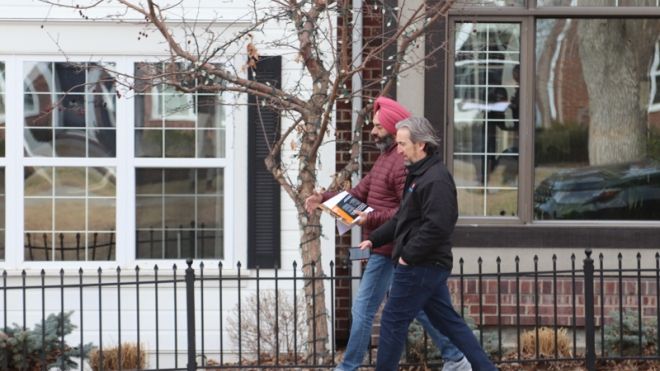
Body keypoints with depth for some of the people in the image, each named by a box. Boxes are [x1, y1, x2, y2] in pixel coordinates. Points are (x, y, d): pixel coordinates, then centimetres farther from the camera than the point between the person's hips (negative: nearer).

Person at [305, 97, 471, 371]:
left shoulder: (401, 163, -17)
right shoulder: (385, 158, 16)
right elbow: (358, 193, 14)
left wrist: (371, 219, -26)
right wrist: (325, 198, 1)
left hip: (387, 249, -10)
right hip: (388, 248, 10)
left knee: (363, 310, -4)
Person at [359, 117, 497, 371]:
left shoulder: (436, 179, -18)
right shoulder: (418, 175, 16)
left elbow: (436, 226, -27)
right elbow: (402, 219, 24)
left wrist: (408, 256, -21)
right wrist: (374, 240, 17)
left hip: (421, 267, -10)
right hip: (428, 265, 10)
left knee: (393, 322, -2)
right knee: (447, 321, 14)